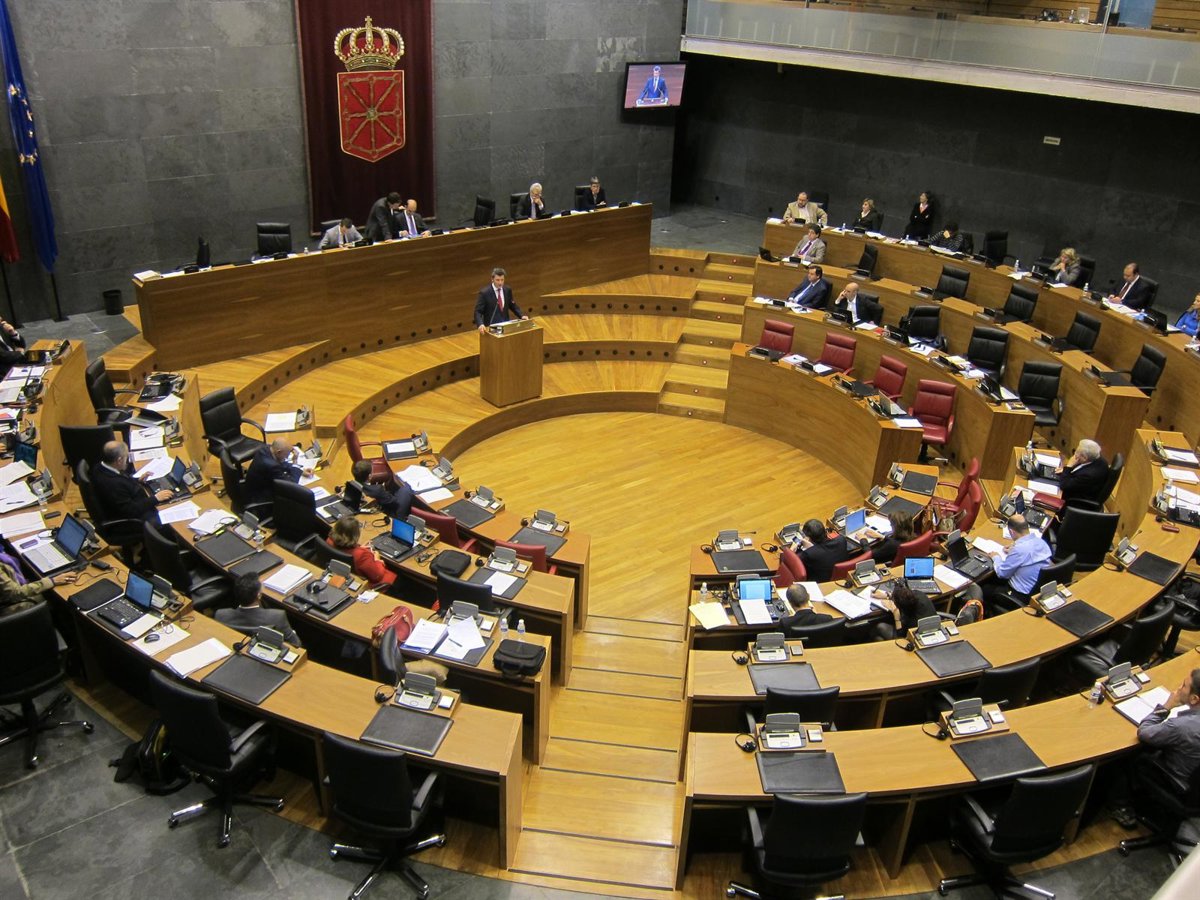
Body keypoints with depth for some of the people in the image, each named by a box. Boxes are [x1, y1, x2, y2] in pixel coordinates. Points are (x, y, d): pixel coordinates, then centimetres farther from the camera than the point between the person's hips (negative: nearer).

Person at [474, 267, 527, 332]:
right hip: (491, 327, -3)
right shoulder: (484, 292, -8)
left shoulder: (508, 289, 6)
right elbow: (478, 312, -9)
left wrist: (522, 316, 4)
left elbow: (513, 306, 19)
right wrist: (481, 324, -27)